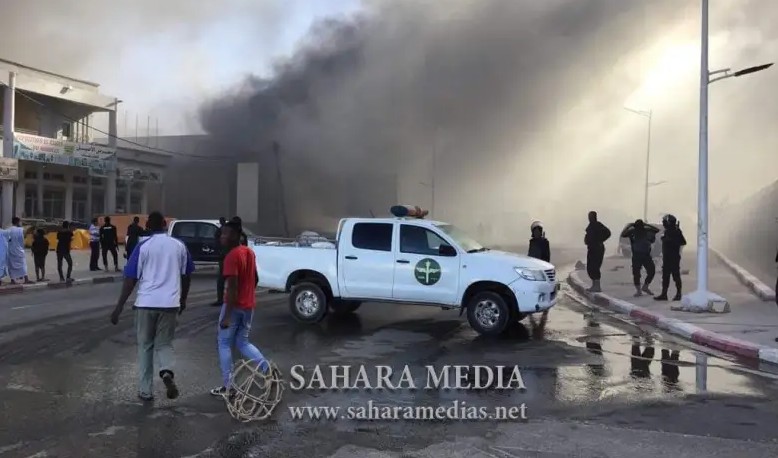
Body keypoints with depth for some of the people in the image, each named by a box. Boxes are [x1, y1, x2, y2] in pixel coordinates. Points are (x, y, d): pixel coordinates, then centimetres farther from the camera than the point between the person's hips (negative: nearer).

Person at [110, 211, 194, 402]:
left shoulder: (143, 247, -3)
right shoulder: (179, 246, 6)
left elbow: (131, 279, -5)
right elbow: (186, 276, 12)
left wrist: (119, 307, 0)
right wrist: (183, 300, 25)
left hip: (146, 303, -2)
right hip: (170, 303, 2)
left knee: (145, 346, 13)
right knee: (164, 344, 15)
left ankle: (145, 390, 16)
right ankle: (167, 372, -14)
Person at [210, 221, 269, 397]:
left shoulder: (232, 256, -19)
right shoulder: (249, 252, 9)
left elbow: (232, 287, -23)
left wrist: (227, 316, -22)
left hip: (235, 306, -8)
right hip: (249, 305, 8)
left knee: (224, 343, 5)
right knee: (242, 342, 17)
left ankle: (227, 387, 8)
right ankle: (268, 369, 3)